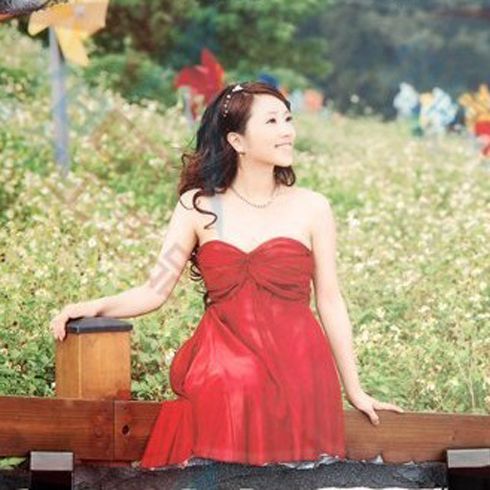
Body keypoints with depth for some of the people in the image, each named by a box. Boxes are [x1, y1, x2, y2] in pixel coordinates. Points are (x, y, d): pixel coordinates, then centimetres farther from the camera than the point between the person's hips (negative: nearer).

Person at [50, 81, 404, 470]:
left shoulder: (311, 208, 3)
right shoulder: (198, 207, 4)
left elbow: (330, 302, 7)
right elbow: (155, 291, 2)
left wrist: (355, 392, 8)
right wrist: (96, 307, -17)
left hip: (297, 375, 0)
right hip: (222, 377, 0)